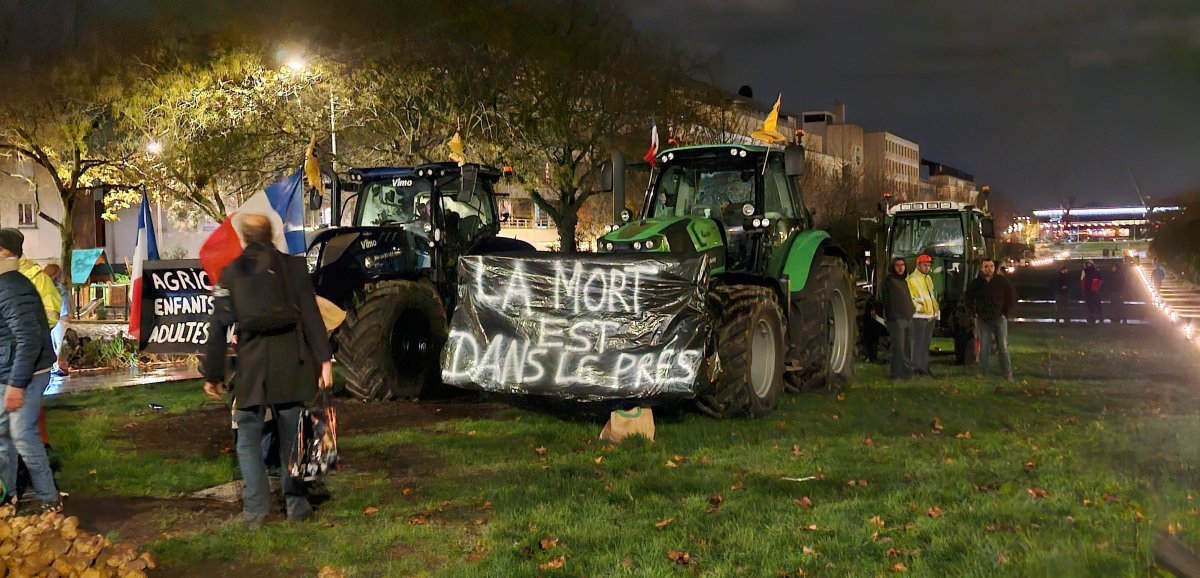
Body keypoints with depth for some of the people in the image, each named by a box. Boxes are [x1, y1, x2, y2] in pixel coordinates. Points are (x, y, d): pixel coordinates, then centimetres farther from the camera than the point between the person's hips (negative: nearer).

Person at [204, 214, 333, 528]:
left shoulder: (231, 273, 5)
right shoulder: (293, 266, 3)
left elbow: (219, 327, 5)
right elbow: (311, 316, -4)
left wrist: (212, 375, 10)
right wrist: (324, 359, -4)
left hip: (251, 362, 0)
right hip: (291, 361, 0)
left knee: (249, 438, 9)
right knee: (291, 437, 11)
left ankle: (255, 510, 5)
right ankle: (296, 505, 14)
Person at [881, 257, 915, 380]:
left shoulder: (904, 281, 19)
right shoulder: (889, 281, -6)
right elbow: (886, 301, -12)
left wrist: (912, 310, 16)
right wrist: (891, 317, -18)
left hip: (908, 318, 8)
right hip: (896, 319, -8)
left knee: (908, 347, 10)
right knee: (899, 347, -9)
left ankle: (907, 370, 18)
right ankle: (897, 373, -3)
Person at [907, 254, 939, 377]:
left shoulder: (928, 278, 17)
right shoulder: (912, 279, -8)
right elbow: (911, 299, -14)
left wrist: (936, 311, 14)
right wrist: (921, 308, -17)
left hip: (931, 316, 8)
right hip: (919, 317, -8)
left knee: (927, 343, 12)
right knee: (919, 343, -7)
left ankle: (925, 366, 19)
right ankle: (918, 368, -4)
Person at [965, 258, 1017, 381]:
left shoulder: (1003, 281, -3)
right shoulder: (975, 283, 2)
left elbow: (1012, 298, 3)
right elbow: (968, 300, 15)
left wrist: (1006, 314, -3)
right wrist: (974, 313, 5)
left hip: (999, 319, -2)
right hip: (983, 320, 2)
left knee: (1003, 348, -2)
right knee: (983, 348, 4)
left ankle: (1007, 375, 1)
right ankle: (983, 373, 9)